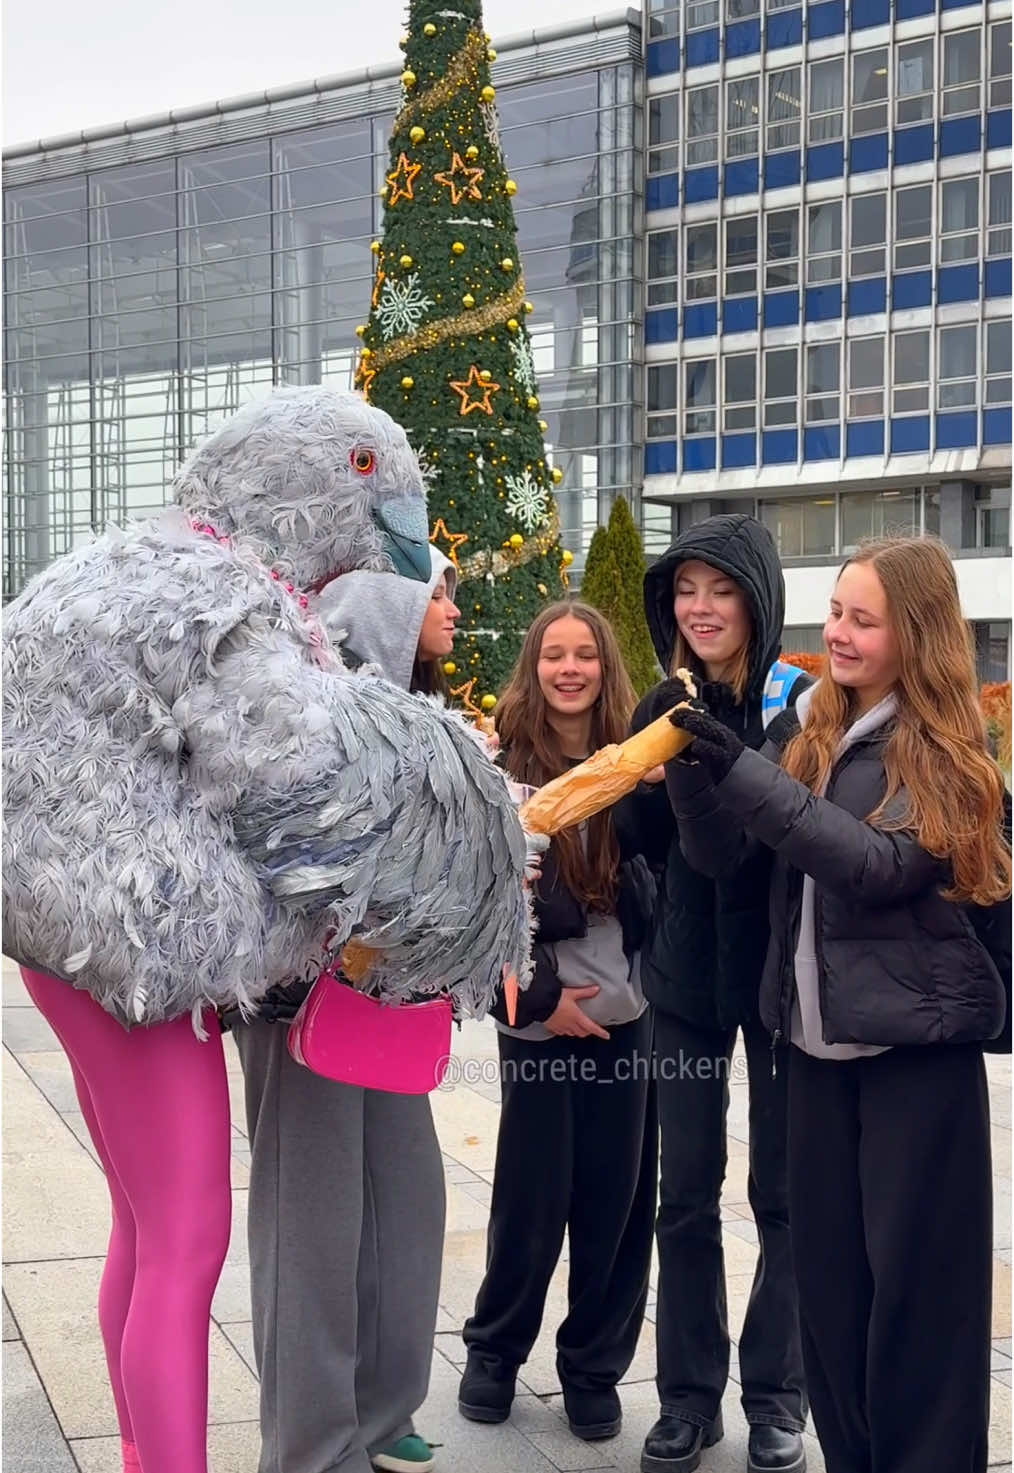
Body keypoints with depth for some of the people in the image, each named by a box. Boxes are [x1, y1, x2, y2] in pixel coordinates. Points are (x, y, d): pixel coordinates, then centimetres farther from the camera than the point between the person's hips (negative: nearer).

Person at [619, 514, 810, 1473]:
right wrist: (648, 784, -12)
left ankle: (776, 1395, 22)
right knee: (686, 1192, 9)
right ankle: (689, 1393, 22)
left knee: (783, 1190, 8)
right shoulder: (664, 708, 4)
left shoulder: (804, 701, -9)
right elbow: (648, 848, 9)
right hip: (687, 977, 4)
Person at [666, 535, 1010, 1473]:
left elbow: (880, 865, -22)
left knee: (916, 1281, 1)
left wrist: (743, 772, -27)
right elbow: (720, 857, 5)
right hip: (819, 1037, 6)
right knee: (827, 1273, 11)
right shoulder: (813, 727, 7)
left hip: (915, 1043, -5)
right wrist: (698, 774, -14)